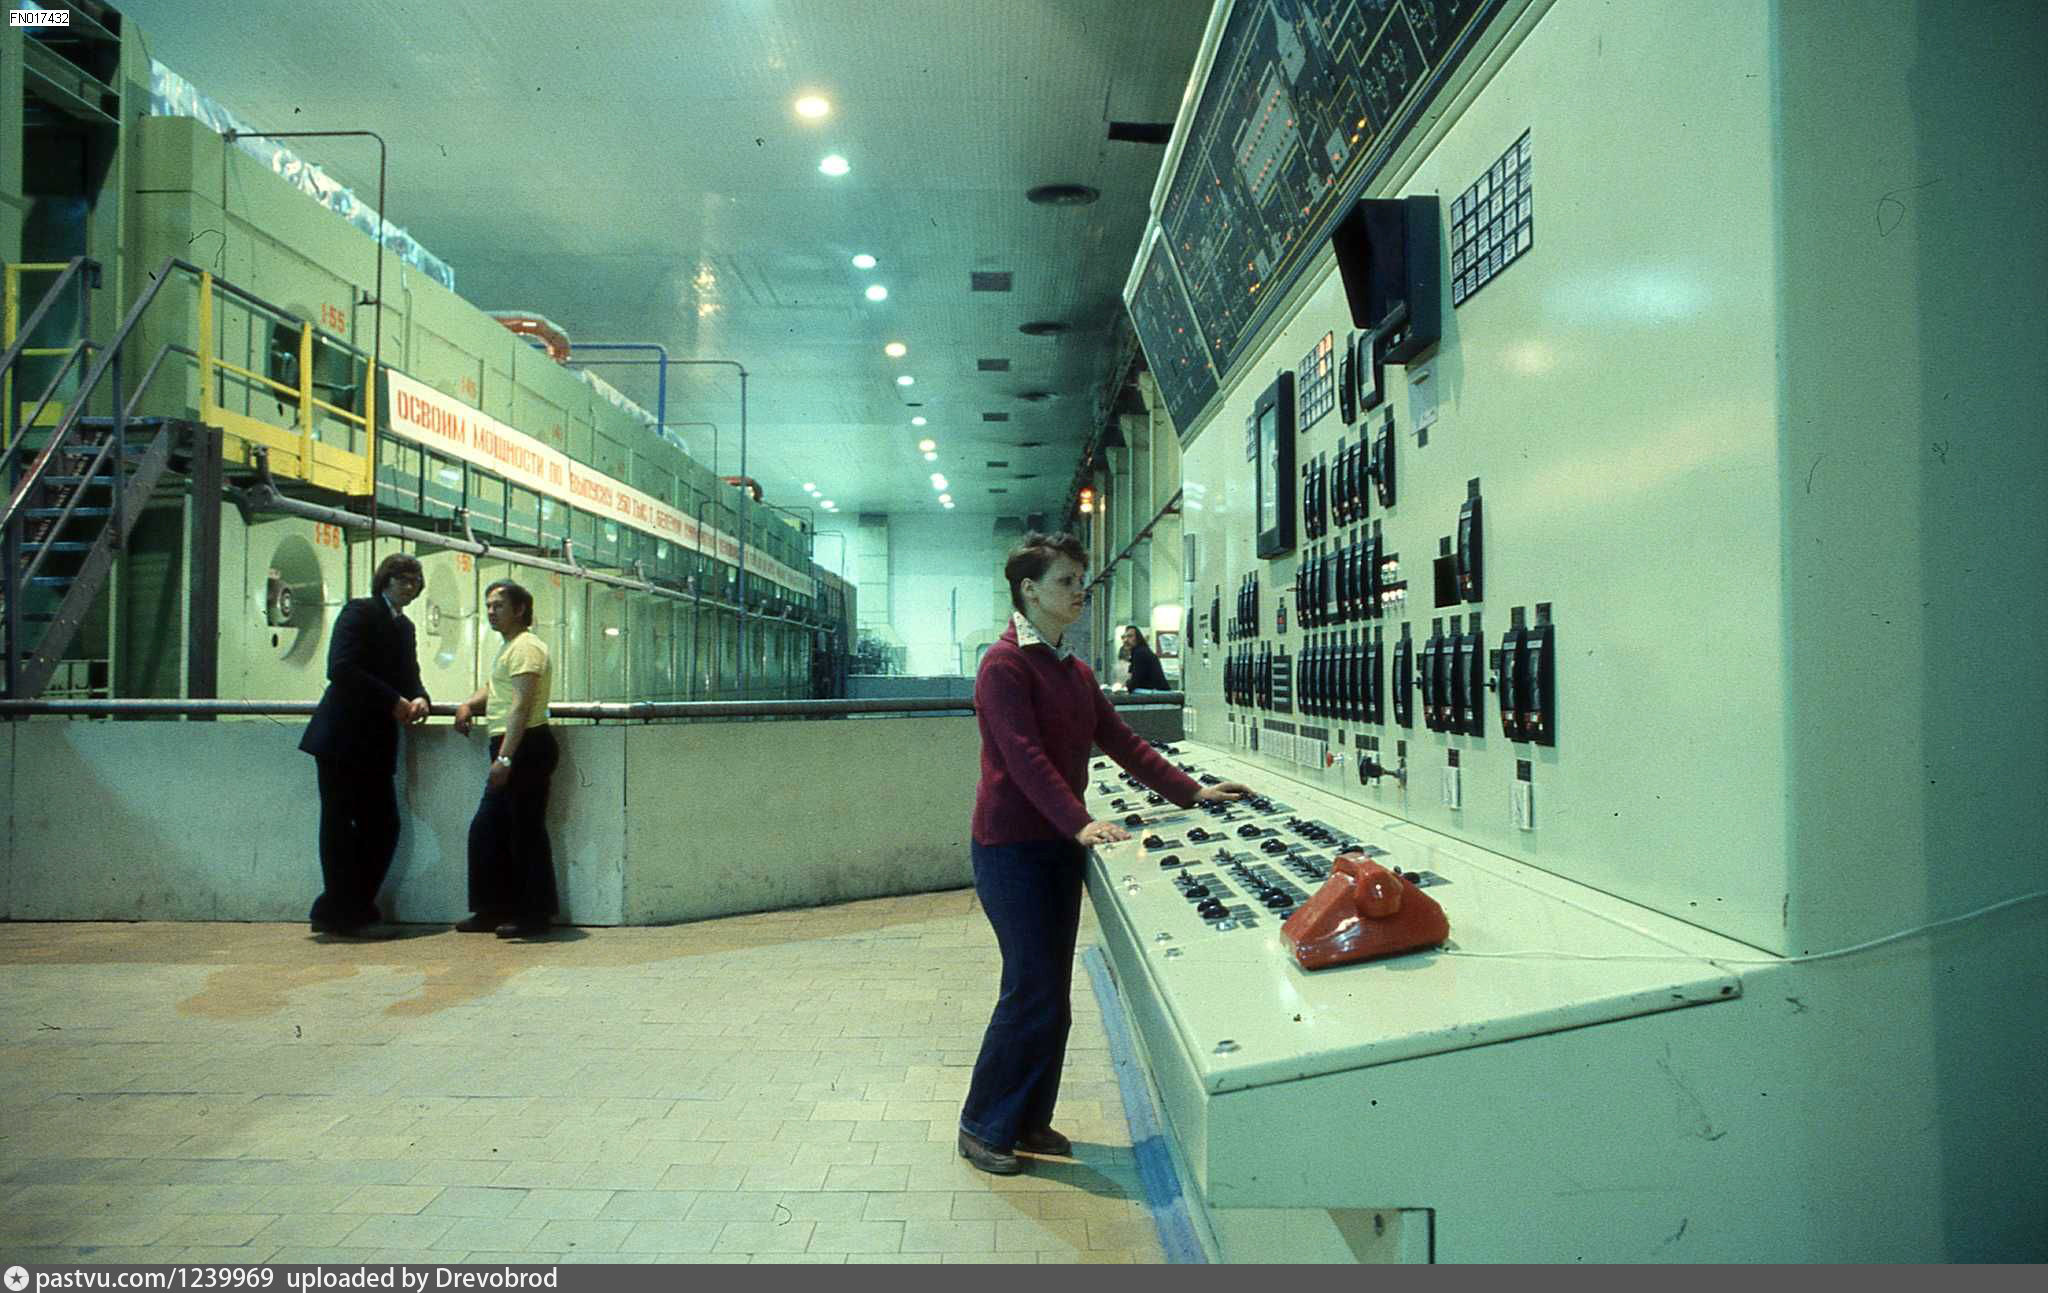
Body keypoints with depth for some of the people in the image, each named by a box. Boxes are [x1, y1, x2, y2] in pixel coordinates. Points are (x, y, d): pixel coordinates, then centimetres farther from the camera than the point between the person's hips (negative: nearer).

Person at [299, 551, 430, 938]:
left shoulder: (404, 627, 18)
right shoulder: (359, 612, -6)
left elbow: (409, 677, 19)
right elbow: (341, 669, -17)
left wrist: (419, 699, -4)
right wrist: (394, 701, -19)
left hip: (376, 744, 8)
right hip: (342, 740, -8)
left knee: (383, 828, 8)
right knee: (340, 826, 0)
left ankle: (333, 911, 19)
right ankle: (349, 916, 6)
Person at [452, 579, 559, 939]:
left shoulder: (526, 647, -12)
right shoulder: (510, 648, 22)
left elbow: (521, 708, -20)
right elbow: (494, 689, 33)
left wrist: (505, 758, -26)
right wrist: (468, 704, 10)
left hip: (525, 748, -11)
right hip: (511, 749, 11)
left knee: (526, 832, -6)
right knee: (486, 831, 12)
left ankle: (535, 915, 0)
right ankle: (494, 910, 19)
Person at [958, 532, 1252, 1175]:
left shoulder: (1072, 668, 13)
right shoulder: (1005, 663, -14)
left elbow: (1119, 738, 13)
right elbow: (1025, 755, -24)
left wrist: (1190, 792, 9)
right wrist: (1079, 823, -33)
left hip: (1060, 844, 9)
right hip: (1012, 848, -8)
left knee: (1052, 993, 12)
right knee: (1032, 991, -5)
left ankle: (1030, 1121, 26)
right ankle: (982, 1128, 12)